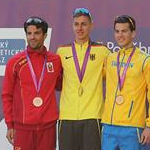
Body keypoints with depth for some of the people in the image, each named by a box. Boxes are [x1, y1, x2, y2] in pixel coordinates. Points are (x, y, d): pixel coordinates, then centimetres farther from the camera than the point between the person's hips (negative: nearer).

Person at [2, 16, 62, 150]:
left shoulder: (55, 60, 5)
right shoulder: (15, 62, 0)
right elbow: (7, 95, 4)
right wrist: (10, 124, 1)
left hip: (48, 125, 2)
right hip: (22, 126, -2)